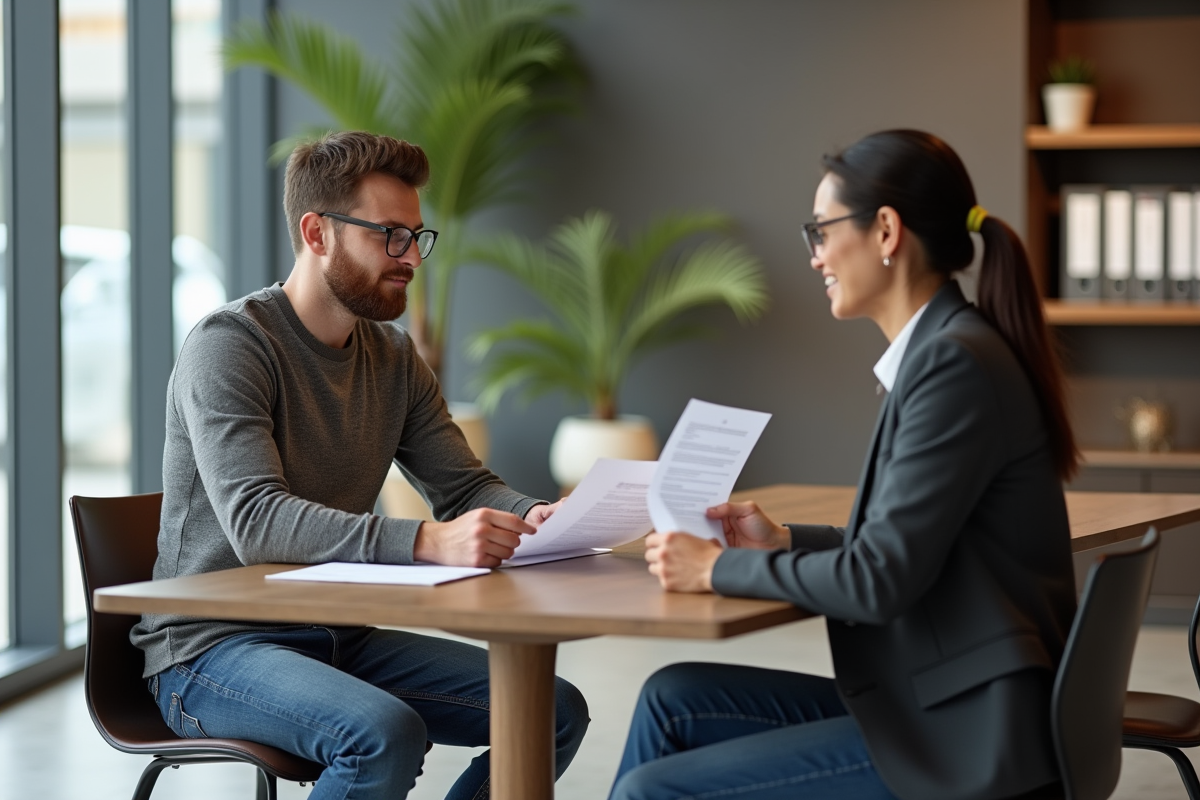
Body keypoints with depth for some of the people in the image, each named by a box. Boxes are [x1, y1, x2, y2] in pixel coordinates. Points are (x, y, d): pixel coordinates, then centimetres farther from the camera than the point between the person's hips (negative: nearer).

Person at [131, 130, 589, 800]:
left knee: (557, 711, -7)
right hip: (213, 647, -7)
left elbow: (464, 485, 10)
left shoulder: (394, 356, 10)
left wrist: (533, 517, -15)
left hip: (338, 637, 8)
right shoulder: (230, 345, -15)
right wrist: (427, 542, -41)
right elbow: (256, 523, -28)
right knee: (386, 734, -35)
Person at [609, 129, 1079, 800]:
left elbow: (880, 580, -21)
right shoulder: (944, 349, 13)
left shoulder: (956, 363, -18)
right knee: (672, 698, 12)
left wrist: (719, 569, -9)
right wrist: (783, 541, 13)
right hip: (930, 703, 10)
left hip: (965, 742, -10)